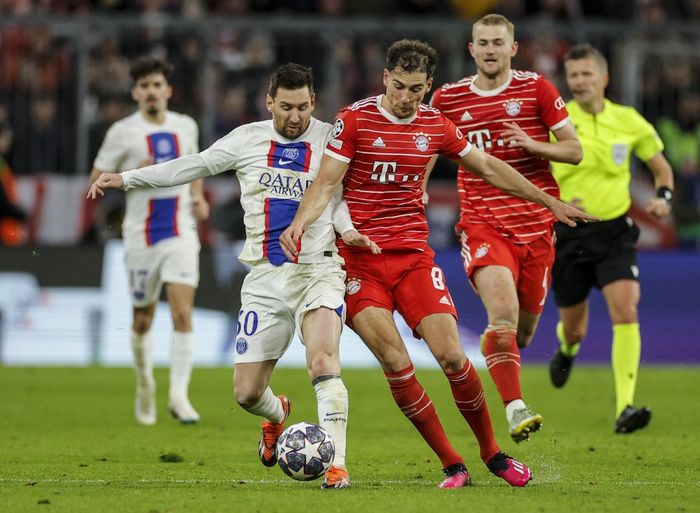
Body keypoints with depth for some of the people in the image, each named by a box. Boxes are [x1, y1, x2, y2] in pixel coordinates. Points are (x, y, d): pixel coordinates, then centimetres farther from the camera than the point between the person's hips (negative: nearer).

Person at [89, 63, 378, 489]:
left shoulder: (330, 139, 2)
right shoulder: (248, 139, 7)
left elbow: (338, 195, 9)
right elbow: (193, 166, 15)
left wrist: (346, 229, -13)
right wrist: (126, 179, 16)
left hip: (317, 269, -3)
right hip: (264, 278, 3)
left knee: (323, 361, -28)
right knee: (247, 393, 3)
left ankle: (337, 465, -28)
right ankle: (277, 414, 39)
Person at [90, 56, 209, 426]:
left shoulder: (186, 127, 7)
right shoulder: (122, 132, -3)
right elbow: (95, 181, -1)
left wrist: (198, 196, 7)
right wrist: (133, 174, -17)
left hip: (181, 232, 1)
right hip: (141, 237, -1)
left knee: (183, 314, -15)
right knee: (143, 321, 9)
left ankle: (179, 395, -15)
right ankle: (145, 385, 34)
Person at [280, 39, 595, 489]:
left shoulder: (435, 125, 6)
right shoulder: (355, 119, -5)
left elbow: (489, 167, 18)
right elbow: (327, 184, -6)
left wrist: (550, 203, 25)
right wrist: (299, 224, -26)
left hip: (414, 254, 3)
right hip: (359, 257, -2)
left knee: (451, 355, -9)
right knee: (396, 363, -14)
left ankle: (491, 452, 10)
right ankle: (452, 465, -4)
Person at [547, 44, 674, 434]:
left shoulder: (629, 121, 0)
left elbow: (662, 168, 13)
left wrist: (663, 198, -7)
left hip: (615, 231, 0)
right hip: (569, 235, 0)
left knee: (626, 312, -20)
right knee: (575, 328, 10)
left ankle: (625, 409, -21)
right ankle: (567, 349, 50)